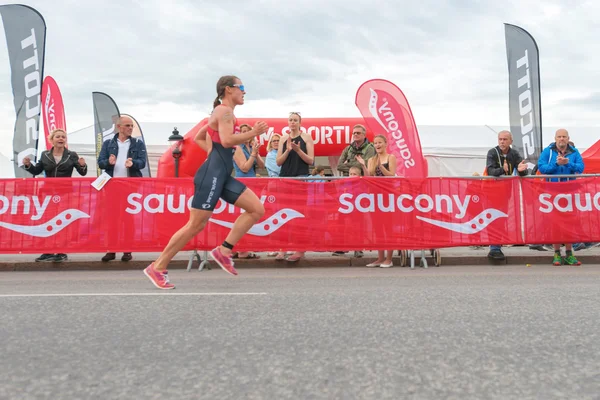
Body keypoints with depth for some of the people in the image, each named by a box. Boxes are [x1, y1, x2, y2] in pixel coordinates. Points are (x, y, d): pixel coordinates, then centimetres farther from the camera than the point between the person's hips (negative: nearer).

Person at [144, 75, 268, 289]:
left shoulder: (222, 112, 22)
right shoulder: (225, 111, -8)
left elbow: (198, 138, 27)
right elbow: (227, 140, -23)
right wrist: (254, 132, -14)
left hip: (222, 175, 10)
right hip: (212, 174, -10)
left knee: (257, 209, 2)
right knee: (196, 225, -6)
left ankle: (223, 251, 4)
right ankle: (157, 267, 6)